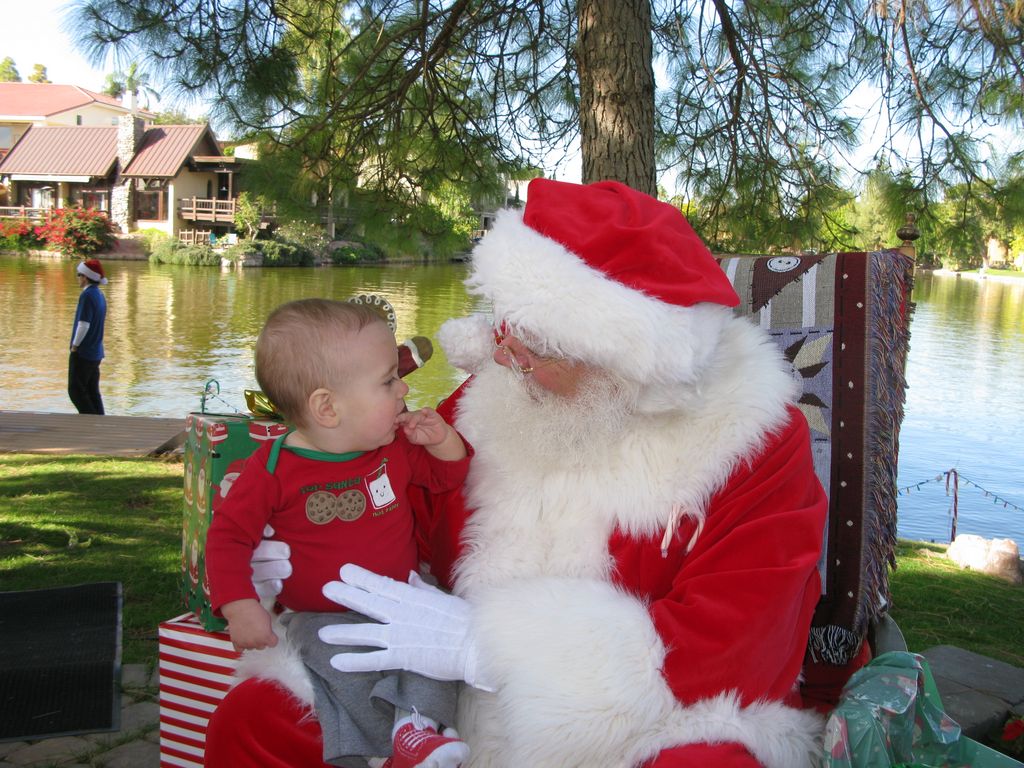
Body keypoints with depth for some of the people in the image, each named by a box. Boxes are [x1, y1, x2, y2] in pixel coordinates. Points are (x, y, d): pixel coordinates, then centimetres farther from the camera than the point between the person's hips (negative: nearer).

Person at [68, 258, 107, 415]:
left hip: (82, 353, -9)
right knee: (93, 392, 11)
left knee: (76, 391, -2)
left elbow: (83, 325, -21)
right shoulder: (100, 295, 12)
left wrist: (75, 346, -10)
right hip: (96, 353, 9)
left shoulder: (87, 295, -16)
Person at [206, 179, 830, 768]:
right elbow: (417, 513, 16)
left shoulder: (760, 447, -14)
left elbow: (730, 648, -21)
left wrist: (482, 645, -24)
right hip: (474, 708, 4)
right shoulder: (496, 391, 1)